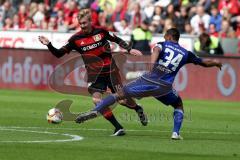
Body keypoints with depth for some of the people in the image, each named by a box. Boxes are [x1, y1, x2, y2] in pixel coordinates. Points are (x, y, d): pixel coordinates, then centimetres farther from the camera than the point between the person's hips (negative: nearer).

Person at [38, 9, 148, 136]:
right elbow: (59, 54, -2)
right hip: (94, 74, 1)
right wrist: (48, 45, -17)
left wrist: (129, 49, 4)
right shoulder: (76, 39, -4)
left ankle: (138, 109, 33)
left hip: (110, 70, -1)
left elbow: (117, 40, 13)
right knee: (97, 100, -18)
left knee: (122, 99, -2)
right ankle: (118, 128, -7)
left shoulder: (100, 32, -4)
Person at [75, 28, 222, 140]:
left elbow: (156, 50, -12)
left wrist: (153, 64, -28)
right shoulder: (186, 53, 19)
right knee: (179, 105, 29)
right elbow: (205, 62, 30)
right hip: (165, 87, 1)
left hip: (149, 80, -1)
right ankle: (176, 133, 12)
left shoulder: (163, 45, 14)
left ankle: (95, 111, -13)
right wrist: (216, 63, 51)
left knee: (120, 94, 4)